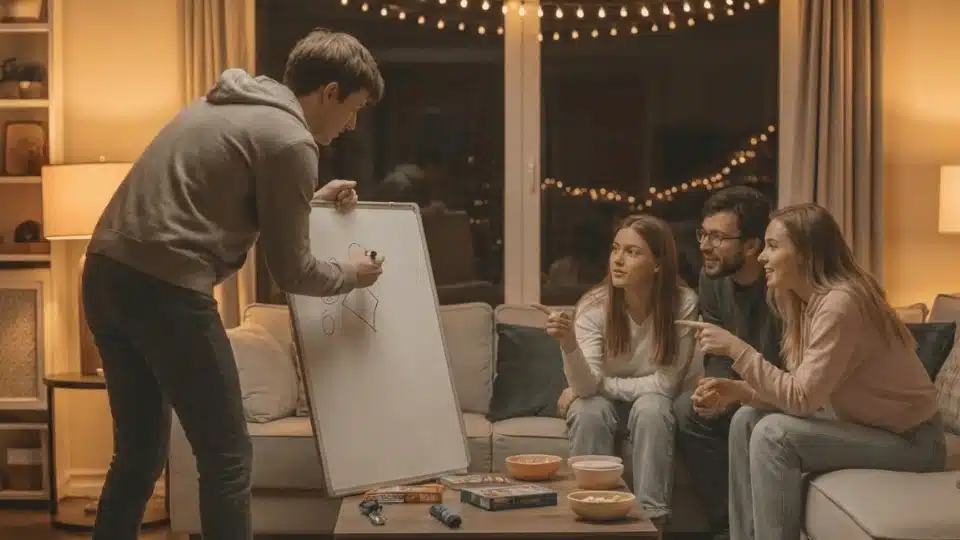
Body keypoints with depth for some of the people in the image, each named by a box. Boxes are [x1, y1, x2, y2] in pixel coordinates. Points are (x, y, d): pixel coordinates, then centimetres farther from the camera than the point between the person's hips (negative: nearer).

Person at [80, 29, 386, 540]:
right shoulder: (289, 140, -6)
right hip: (164, 288, -10)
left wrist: (310, 200, 32)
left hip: (106, 274, 10)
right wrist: (350, 275, 17)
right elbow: (291, 272, -2)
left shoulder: (225, 105, 21)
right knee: (227, 459, 1)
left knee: (139, 452, 19)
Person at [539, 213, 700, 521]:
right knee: (588, 409, -31)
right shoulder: (593, 305, -19)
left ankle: (652, 516, -24)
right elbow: (586, 386, -29)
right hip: (604, 401, 1)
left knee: (650, 407, -33)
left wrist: (603, 384, -18)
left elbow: (666, 383, -18)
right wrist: (569, 345, -48)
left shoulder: (683, 304, -21)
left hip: (650, 403, -1)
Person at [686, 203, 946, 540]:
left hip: (908, 440, -9)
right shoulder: (807, 300, 3)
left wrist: (736, 349, -25)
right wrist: (739, 390, -10)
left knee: (773, 434, -23)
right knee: (747, 420, 4)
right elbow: (802, 390, 3)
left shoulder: (839, 303, -25)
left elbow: (802, 398, -27)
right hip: (863, 422, 9)